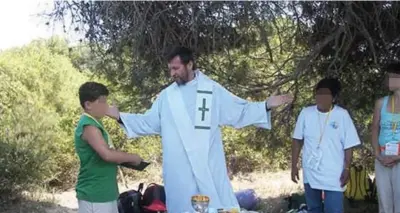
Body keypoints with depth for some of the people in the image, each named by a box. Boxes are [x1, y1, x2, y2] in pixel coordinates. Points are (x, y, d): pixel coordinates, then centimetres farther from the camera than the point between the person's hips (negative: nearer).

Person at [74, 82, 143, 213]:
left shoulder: (94, 123, 13)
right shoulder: (89, 126, -18)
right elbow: (107, 154, -29)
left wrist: (126, 160, 4)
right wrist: (132, 157, -14)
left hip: (105, 193, 10)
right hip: (94, 195, -10)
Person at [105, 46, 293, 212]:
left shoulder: (213, 90, 4)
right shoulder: (166, 95, 11)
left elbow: (239, 112, 7)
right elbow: (148, 123, 17)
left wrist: (266, 106, -3)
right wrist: (120, 117, 10)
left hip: (209, 168, -2)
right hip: (179, 171, 2)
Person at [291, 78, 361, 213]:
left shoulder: (342, 115, -10)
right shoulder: (306, 113, -4)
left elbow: (349, 145, -5)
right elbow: (297, 140, 2)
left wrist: (347, 169, -9)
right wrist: (294, 166, 1)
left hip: (333, 175, -3)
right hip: (310, 173, 3)